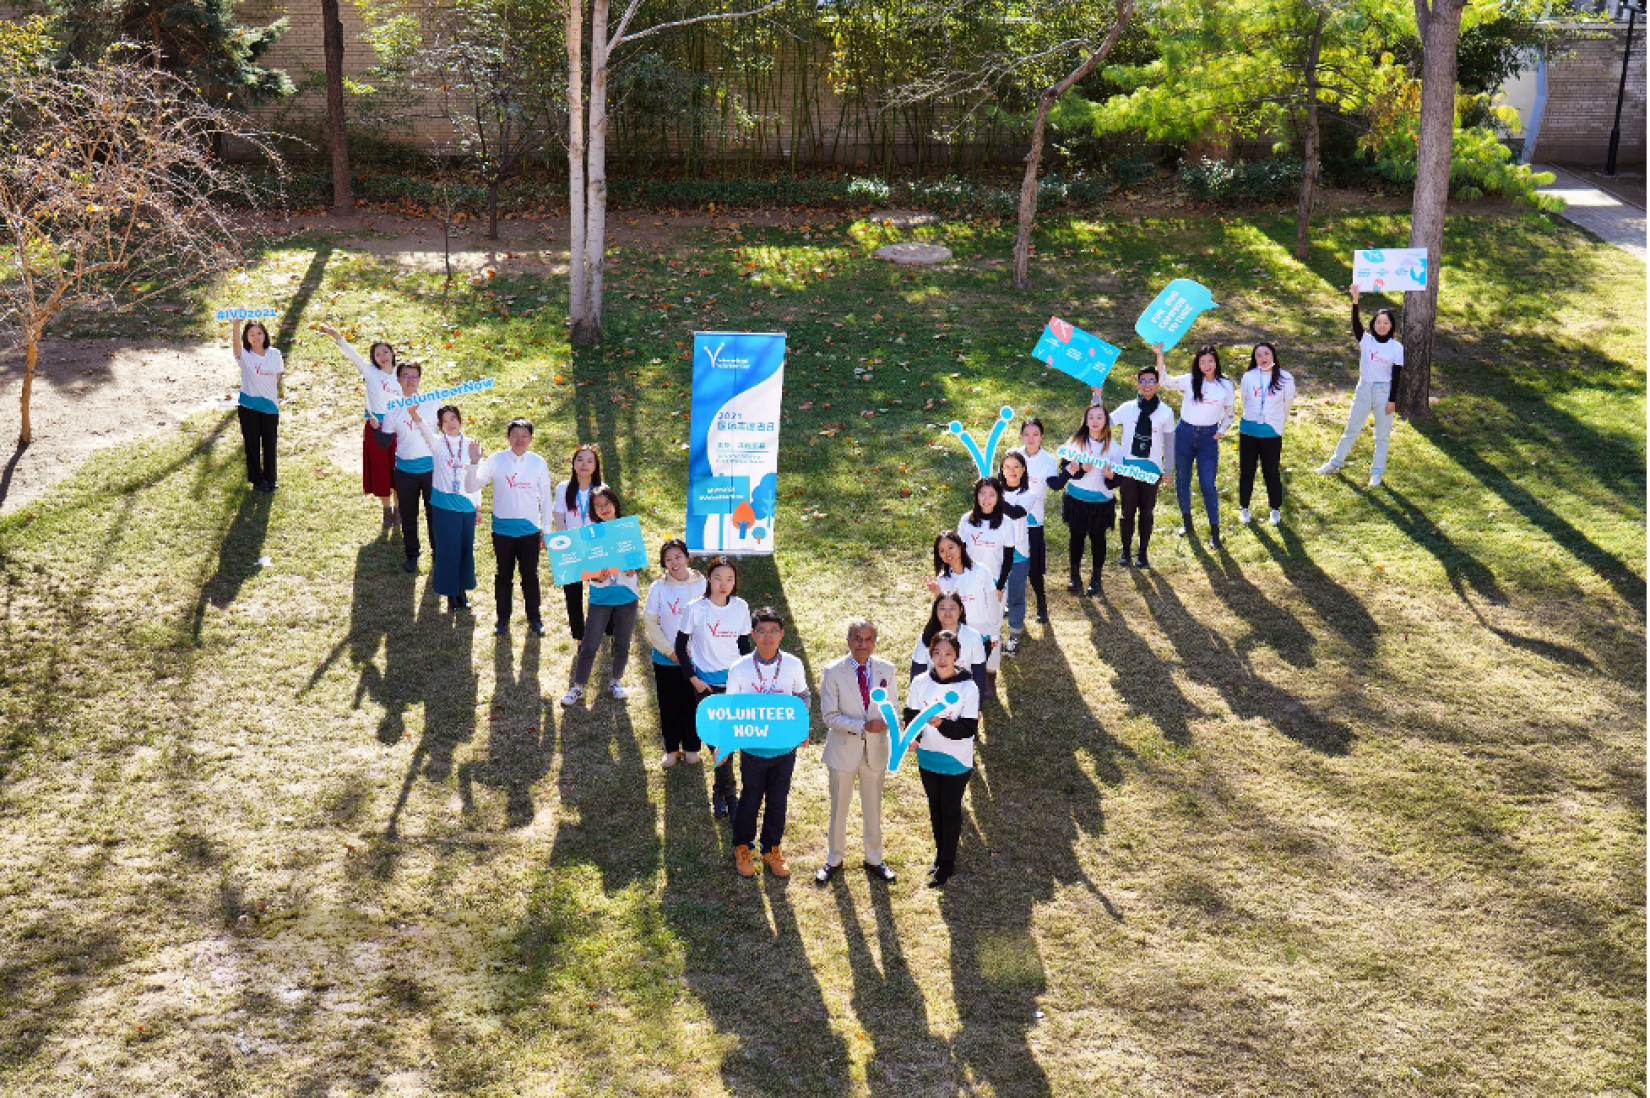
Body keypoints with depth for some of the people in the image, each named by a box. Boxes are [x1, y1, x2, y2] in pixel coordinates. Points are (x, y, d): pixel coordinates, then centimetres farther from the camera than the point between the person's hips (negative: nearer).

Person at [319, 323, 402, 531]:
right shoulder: (370, 372, 0)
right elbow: (351, 354, -12)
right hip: (375, 427, -1)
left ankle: (398, 509, 20)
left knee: (398, 469, 3)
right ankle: (386, 510, 19)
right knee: (379, 470, 4)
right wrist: (336, 336, -25)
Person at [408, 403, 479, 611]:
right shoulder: (437, 444, -3)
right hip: (444, 506, -2)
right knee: (447, 550, 2)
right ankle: (451, 594, 16)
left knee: (466, 549, 10)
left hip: (466, 505, 2)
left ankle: (463, 590, 25)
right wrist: (414, 415, -47)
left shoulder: (470, 445, 4)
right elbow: (424, 430, -25)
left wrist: (477, 506, 10)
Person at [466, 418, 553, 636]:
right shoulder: (496, 461, -5)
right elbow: (471, 487, -7)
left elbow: (545, 498, 6)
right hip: (502, 530, 0)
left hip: (530, 530, 0)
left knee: (530, 575, 11)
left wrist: (546, 529, 6)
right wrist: (474, 463, -23)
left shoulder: (538, 463, -1)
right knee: (503, 575, 11)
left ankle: (534, 618, 26)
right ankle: (502, 619, 25)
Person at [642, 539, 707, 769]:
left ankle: (691, 747, 28)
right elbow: (650, 622, -2)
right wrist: (670, 651, -9)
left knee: (693, 704, 9)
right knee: (669, 706, 9)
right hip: (666, 660, 0)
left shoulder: (701, 585, -5)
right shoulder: (658, 587, -6)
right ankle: (671, 749, 26)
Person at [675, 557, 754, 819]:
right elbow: (681, 646, 1)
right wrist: (693, 678, -6)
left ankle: (720, 793, 18)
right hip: (706, 685, -2)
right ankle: (728, 793, 13)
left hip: (734, 683, 2)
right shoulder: (696, 608, -7)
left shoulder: (741, 608, 0)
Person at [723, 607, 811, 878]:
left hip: (785, 747, 2)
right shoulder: (739, 669, -11)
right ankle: (742, 849, 34)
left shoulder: (793, 665, -7)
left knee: (778, 801, 15)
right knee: (750, 800, 12)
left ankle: (771, 850, 34)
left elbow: (802, 697, 11)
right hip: (753, 748, -2)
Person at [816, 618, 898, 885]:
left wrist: (886, 721, -13)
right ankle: (834, 859, 31)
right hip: (844, 750, -2)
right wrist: (863, 727, -25)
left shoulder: (886, 670, -4)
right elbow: (830, 716, -15)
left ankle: (874, 859, 35)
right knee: (839, 808, 13)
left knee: (873, 808, 16)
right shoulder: (833, 673, -13)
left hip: (876, 750, 2)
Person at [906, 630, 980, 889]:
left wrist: (941, 724, -35)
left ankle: (948, 862, 24)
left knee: (951, 810, 8)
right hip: (928, 758, 4)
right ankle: (940, 854, 37)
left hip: (956, 761, -4)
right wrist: (912, 734, -20)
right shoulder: (920, 683, -6)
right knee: (935, 807, 19)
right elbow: (910, 714, 1)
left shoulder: (968, 688, -17)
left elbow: (969, 728, -19)